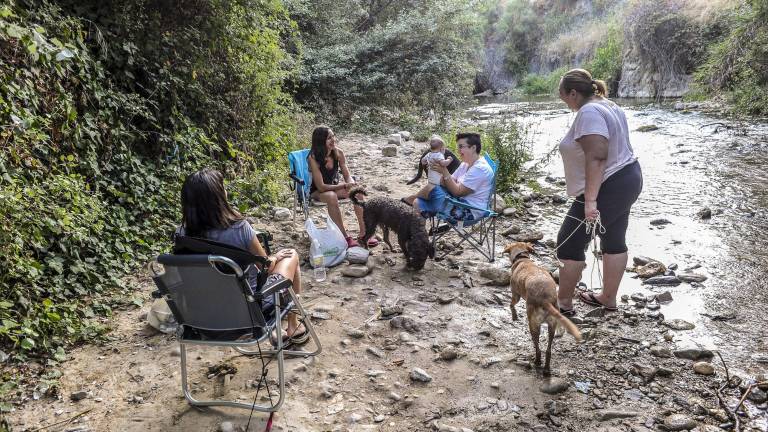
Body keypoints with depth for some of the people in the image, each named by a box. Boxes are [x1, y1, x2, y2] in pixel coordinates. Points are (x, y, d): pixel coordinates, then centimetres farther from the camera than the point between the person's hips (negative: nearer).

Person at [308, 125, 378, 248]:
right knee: (332, 196, -37)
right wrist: (344, 185, -30)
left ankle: (363, 233, -18)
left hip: (335, 186, 5)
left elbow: (347, 176, -6)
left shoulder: (338, 153, -12)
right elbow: (321, 186, -27)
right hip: (318, 192, -5)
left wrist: (351, 183, -30)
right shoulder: (313, 158, -26)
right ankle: (345, 237, -31)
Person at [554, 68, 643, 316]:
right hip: (628, 178, 11)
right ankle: (609, 298, 28)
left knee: (570, 243, -2)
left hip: (608, 187, -11)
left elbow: (596, 158, -29)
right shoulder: (608, 105, 12)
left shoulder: (589, 113, -20)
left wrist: (590, 200, -31)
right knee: (614, 240, 16)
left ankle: (564, 303, 8)